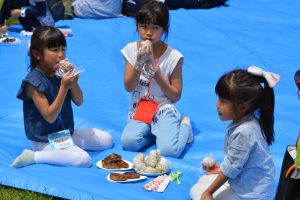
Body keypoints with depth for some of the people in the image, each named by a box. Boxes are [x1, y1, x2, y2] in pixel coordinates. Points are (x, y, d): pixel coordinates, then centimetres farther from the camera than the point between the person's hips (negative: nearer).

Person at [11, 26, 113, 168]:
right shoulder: (34, 81, -22)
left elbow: (79, 102, 3)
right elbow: (50, 117, -24)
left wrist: (73, 82, -17)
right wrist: (64, 87, -30)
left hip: (66, 133, 8)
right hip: (45, 140, -8)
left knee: (107, 140, 6)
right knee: (83, 159, -27)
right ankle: (34, 156, -14)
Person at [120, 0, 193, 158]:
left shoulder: (173, 56, -10)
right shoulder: (131, 50, -2)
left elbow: (176, 96, -6)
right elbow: (129, 87, -6)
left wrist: (156, 71, -17)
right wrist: (140, 62, -20)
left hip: (164, 110, -2)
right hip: (139, 109, 2)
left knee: (169, 151, -25)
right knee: (128, 142, -27)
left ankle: (184, 126, 7)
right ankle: (157, 132, 2)